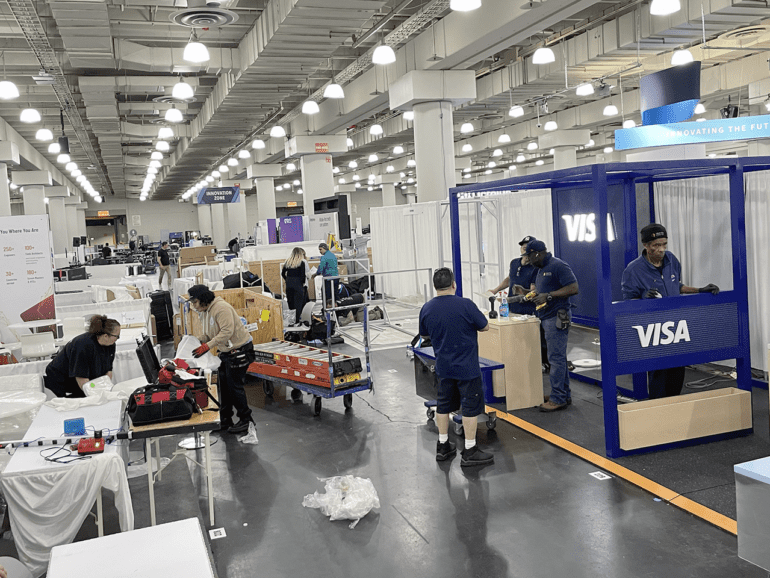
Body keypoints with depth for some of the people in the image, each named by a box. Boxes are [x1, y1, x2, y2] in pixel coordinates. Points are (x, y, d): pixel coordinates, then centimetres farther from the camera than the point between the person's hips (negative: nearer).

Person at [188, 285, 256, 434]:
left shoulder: (221, 308, -22)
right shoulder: (206, 312, 10)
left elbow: (227, 332, -29)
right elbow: (209, 334, 16)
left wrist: (207, 346, -30)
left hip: (239, 350, -10)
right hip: (226, 352, 10)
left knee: (234, 386, -5)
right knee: (223, 386, 11)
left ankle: (245, 419, 8)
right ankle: (225, 420, 21)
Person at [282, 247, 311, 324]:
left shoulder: (288, 262, 9)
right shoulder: (302, 262, -5)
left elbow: (282, 273, 9)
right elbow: (303, 274, -10)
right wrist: (303, 282, 3)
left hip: (289, 285, 5)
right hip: (298, 285, -5)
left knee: (291, 303, 11)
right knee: (298, 302, 0)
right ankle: (296, 320, -2)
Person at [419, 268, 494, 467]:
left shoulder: (426, 309, -4)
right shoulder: (466, 305, -19)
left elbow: (424, 335, 11)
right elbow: (485, 327, -6)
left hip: (443, 367, 5)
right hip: (467, 367, -5)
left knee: (443, 404, 17)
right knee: (470, 406, 4)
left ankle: (443, 446, 27)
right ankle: (469, 451, 9)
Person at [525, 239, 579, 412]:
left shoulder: (558, 266, -12)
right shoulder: (542, 269, 19)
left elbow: (573, 288, -19)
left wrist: (548, 296, -21)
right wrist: (536, 295, 11)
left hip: (557, 317, -10)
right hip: (547, 318, 10)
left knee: (556, 358, -8)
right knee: (558, 357, 14)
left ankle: (558, 399, -4)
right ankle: (565, 395, 21)